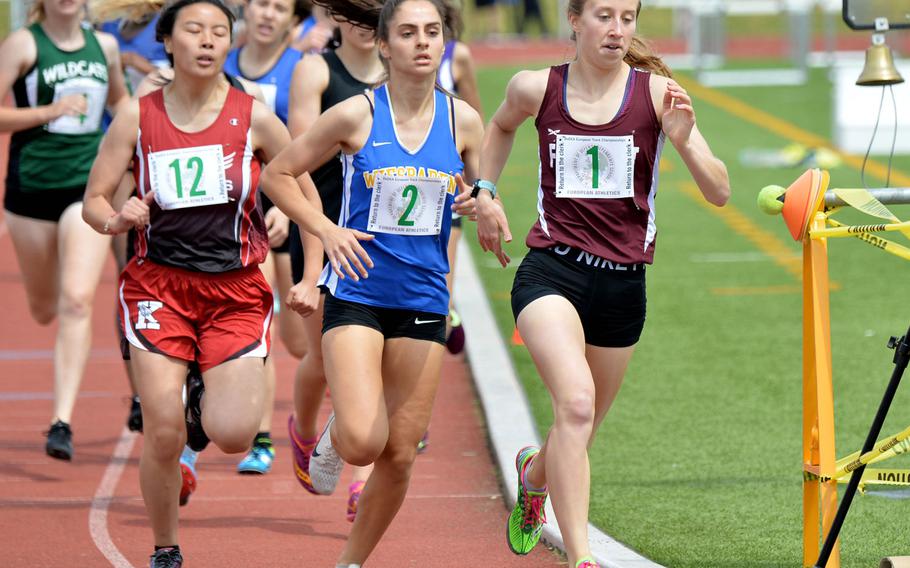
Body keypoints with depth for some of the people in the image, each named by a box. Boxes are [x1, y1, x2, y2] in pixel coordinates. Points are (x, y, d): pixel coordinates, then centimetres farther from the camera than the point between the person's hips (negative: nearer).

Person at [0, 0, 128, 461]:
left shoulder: (104, 46, 7)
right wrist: (50, 111, -18)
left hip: (88, 185, 1)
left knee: (77, 301, -16)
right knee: (43, 310, 12)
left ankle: (63, 422, -18)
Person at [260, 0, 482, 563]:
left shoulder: (463, 120, 1)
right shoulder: (357, 115, -7)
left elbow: (483, 196, 16)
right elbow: (278, 173, 3)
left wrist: (476, 205, -8)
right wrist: (325, 230, -9)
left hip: (423, 300, 3)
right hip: (357, 293, -3)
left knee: (399, 455, 5)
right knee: (363, 442, -19)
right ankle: (334, 436, 18)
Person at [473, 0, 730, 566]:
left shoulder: (656, 92, -5)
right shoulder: (537, 89, -2)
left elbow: (719, 192, -8)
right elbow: (501, 126, 24)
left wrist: (682, 140, -24)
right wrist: (485, 193, 14)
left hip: (623, 283, 2)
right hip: (551, 271, -2)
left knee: (580, 431, 17)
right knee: (576, 401, -27)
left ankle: (534, 472, 55)